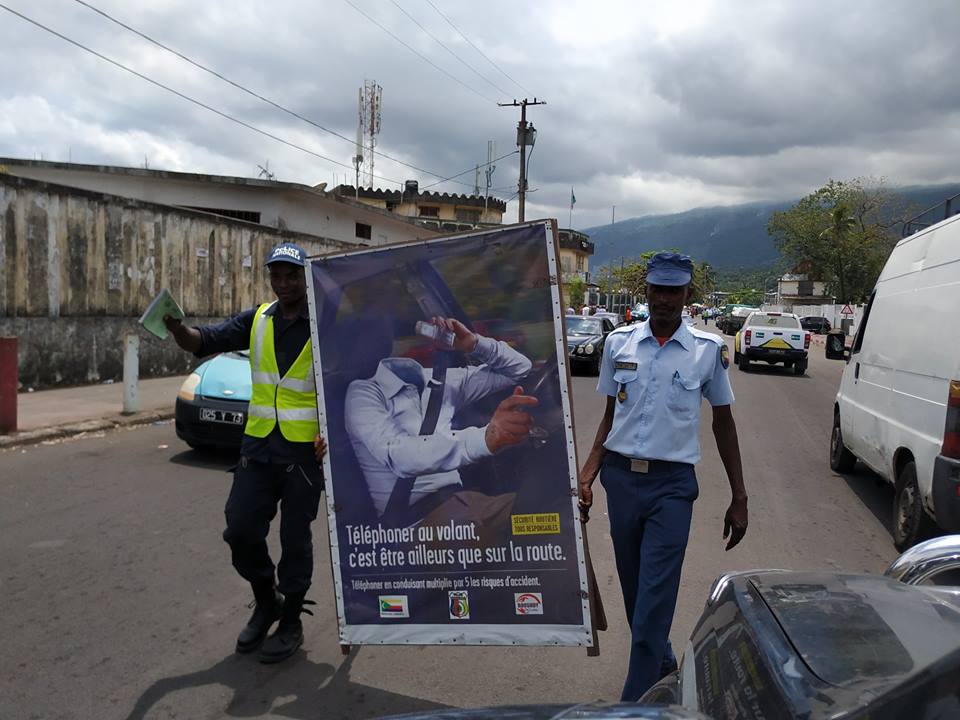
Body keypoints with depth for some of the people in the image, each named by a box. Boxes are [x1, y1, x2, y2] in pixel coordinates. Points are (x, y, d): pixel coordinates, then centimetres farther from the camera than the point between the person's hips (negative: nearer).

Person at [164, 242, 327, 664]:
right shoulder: (257, 320, 7)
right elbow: (205, 341, -2)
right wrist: (177, 328, -23)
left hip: (304, 451, -4)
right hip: (258, 445, 5)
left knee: (295, 539, 5)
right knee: (241, 531, 5)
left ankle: (291, 623, 23)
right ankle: (266, 602, 31)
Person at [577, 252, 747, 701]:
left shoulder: (708, 350, -3)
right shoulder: (619, 342, 3)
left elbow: (723, 423, 6)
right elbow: (610, 416, 10)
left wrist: (739, 499, 6)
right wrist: (587, 476, -1)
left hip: (672, 483, -3)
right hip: (621, 478, 3)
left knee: (654, 597, -6)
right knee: (633, 588, 17)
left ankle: (635, 701, 3)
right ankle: (662, 660, 42)